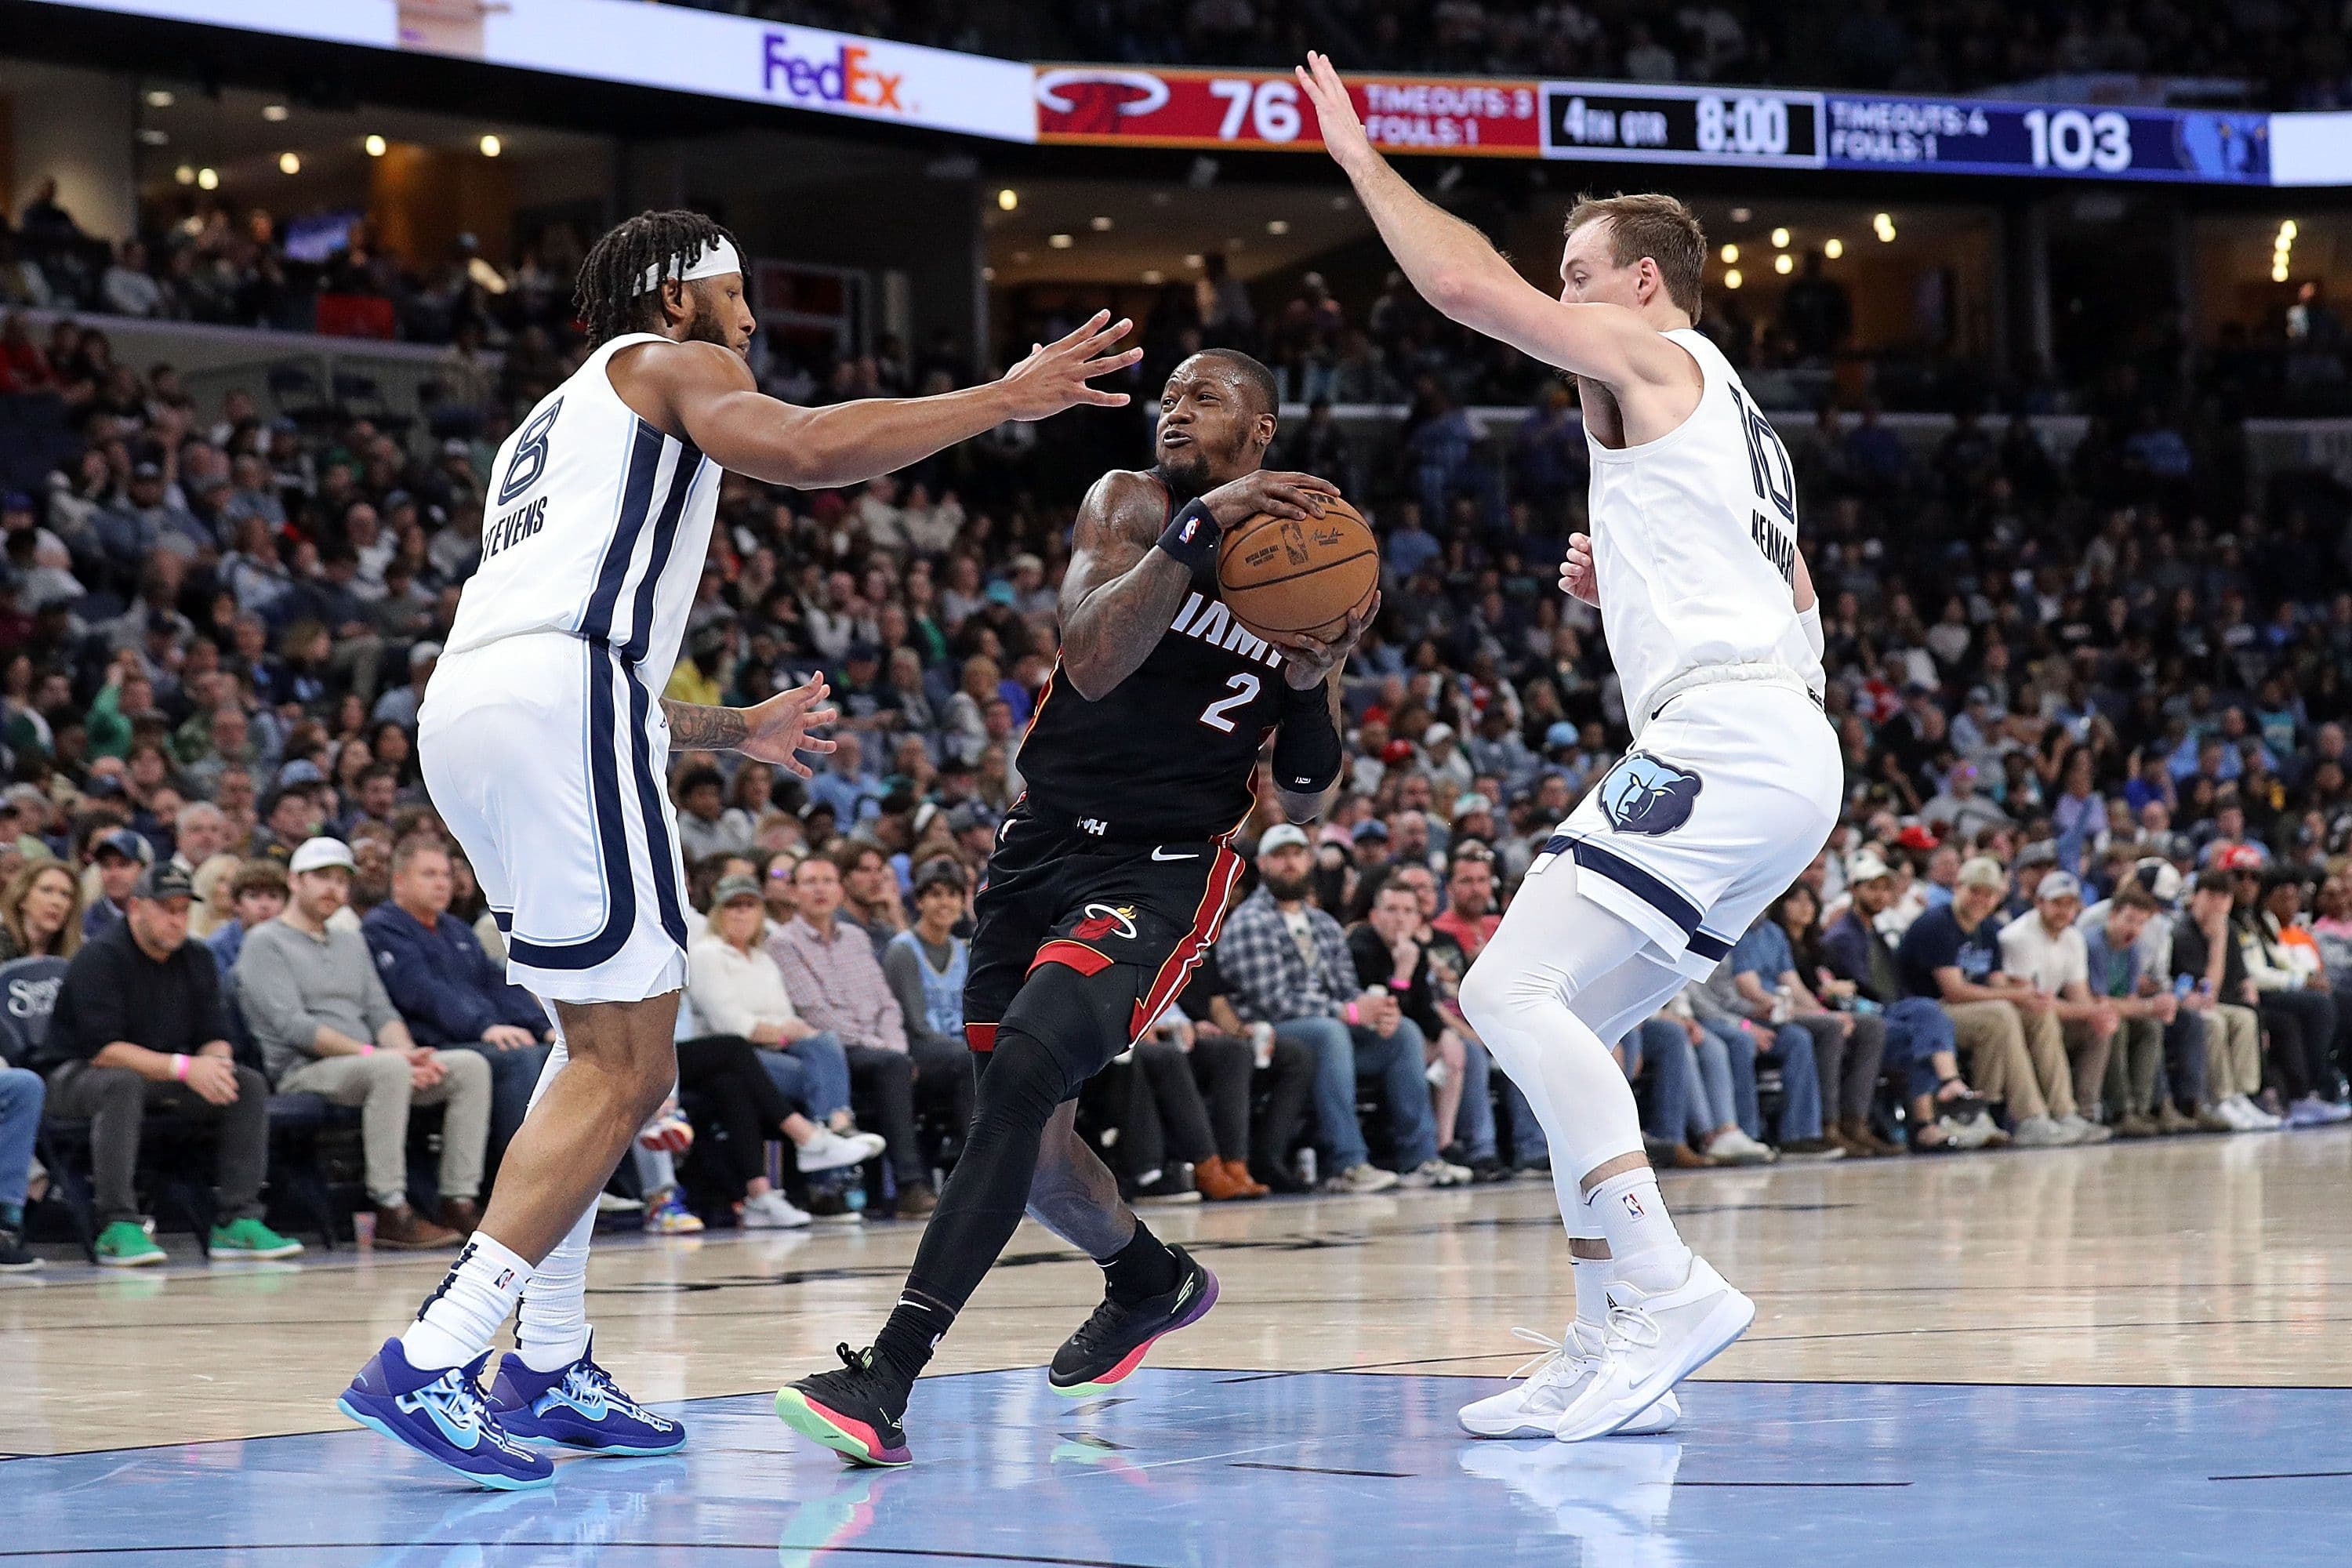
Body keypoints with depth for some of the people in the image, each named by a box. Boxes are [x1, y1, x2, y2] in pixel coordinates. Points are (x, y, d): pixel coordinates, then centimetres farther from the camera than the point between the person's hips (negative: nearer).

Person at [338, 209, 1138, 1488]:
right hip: (558, 698, -9)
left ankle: (551, 1368, 20)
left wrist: (732, 733, 47)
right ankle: (429, 1364, -19)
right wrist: (1007, 398, -3)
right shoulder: (669, 362, 12)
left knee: (604, 1037, 22)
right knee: (626, 1067, -9)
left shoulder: (550, 426, 37)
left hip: (468, 705, 9)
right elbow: (807, 449, -10)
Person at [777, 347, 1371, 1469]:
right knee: (1029, 1133, 11)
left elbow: (1302, 808, 7)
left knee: (1022, 1072, -25)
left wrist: (1315, 685, -12)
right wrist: (1200, 526, -29)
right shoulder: (1130, 504, 0)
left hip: (1162, 874, -3)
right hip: (1043, 848, 3)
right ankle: (1151, 1282, 44)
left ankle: (884, 1381, -29)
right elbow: (1095, 661, -21)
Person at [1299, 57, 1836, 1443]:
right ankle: (1612, 1357, 5)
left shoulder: (1655, 357, 3)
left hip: (1722, 735, -10)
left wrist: (1361, 157, 5)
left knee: (1512, 989, -17)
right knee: (1560, 1027, 10)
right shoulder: (1738, 419, 31)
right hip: (1790, 755, 10)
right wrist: (1628, 588, 23)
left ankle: (1665, 1285, -25)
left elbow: (1467, 285, -8)